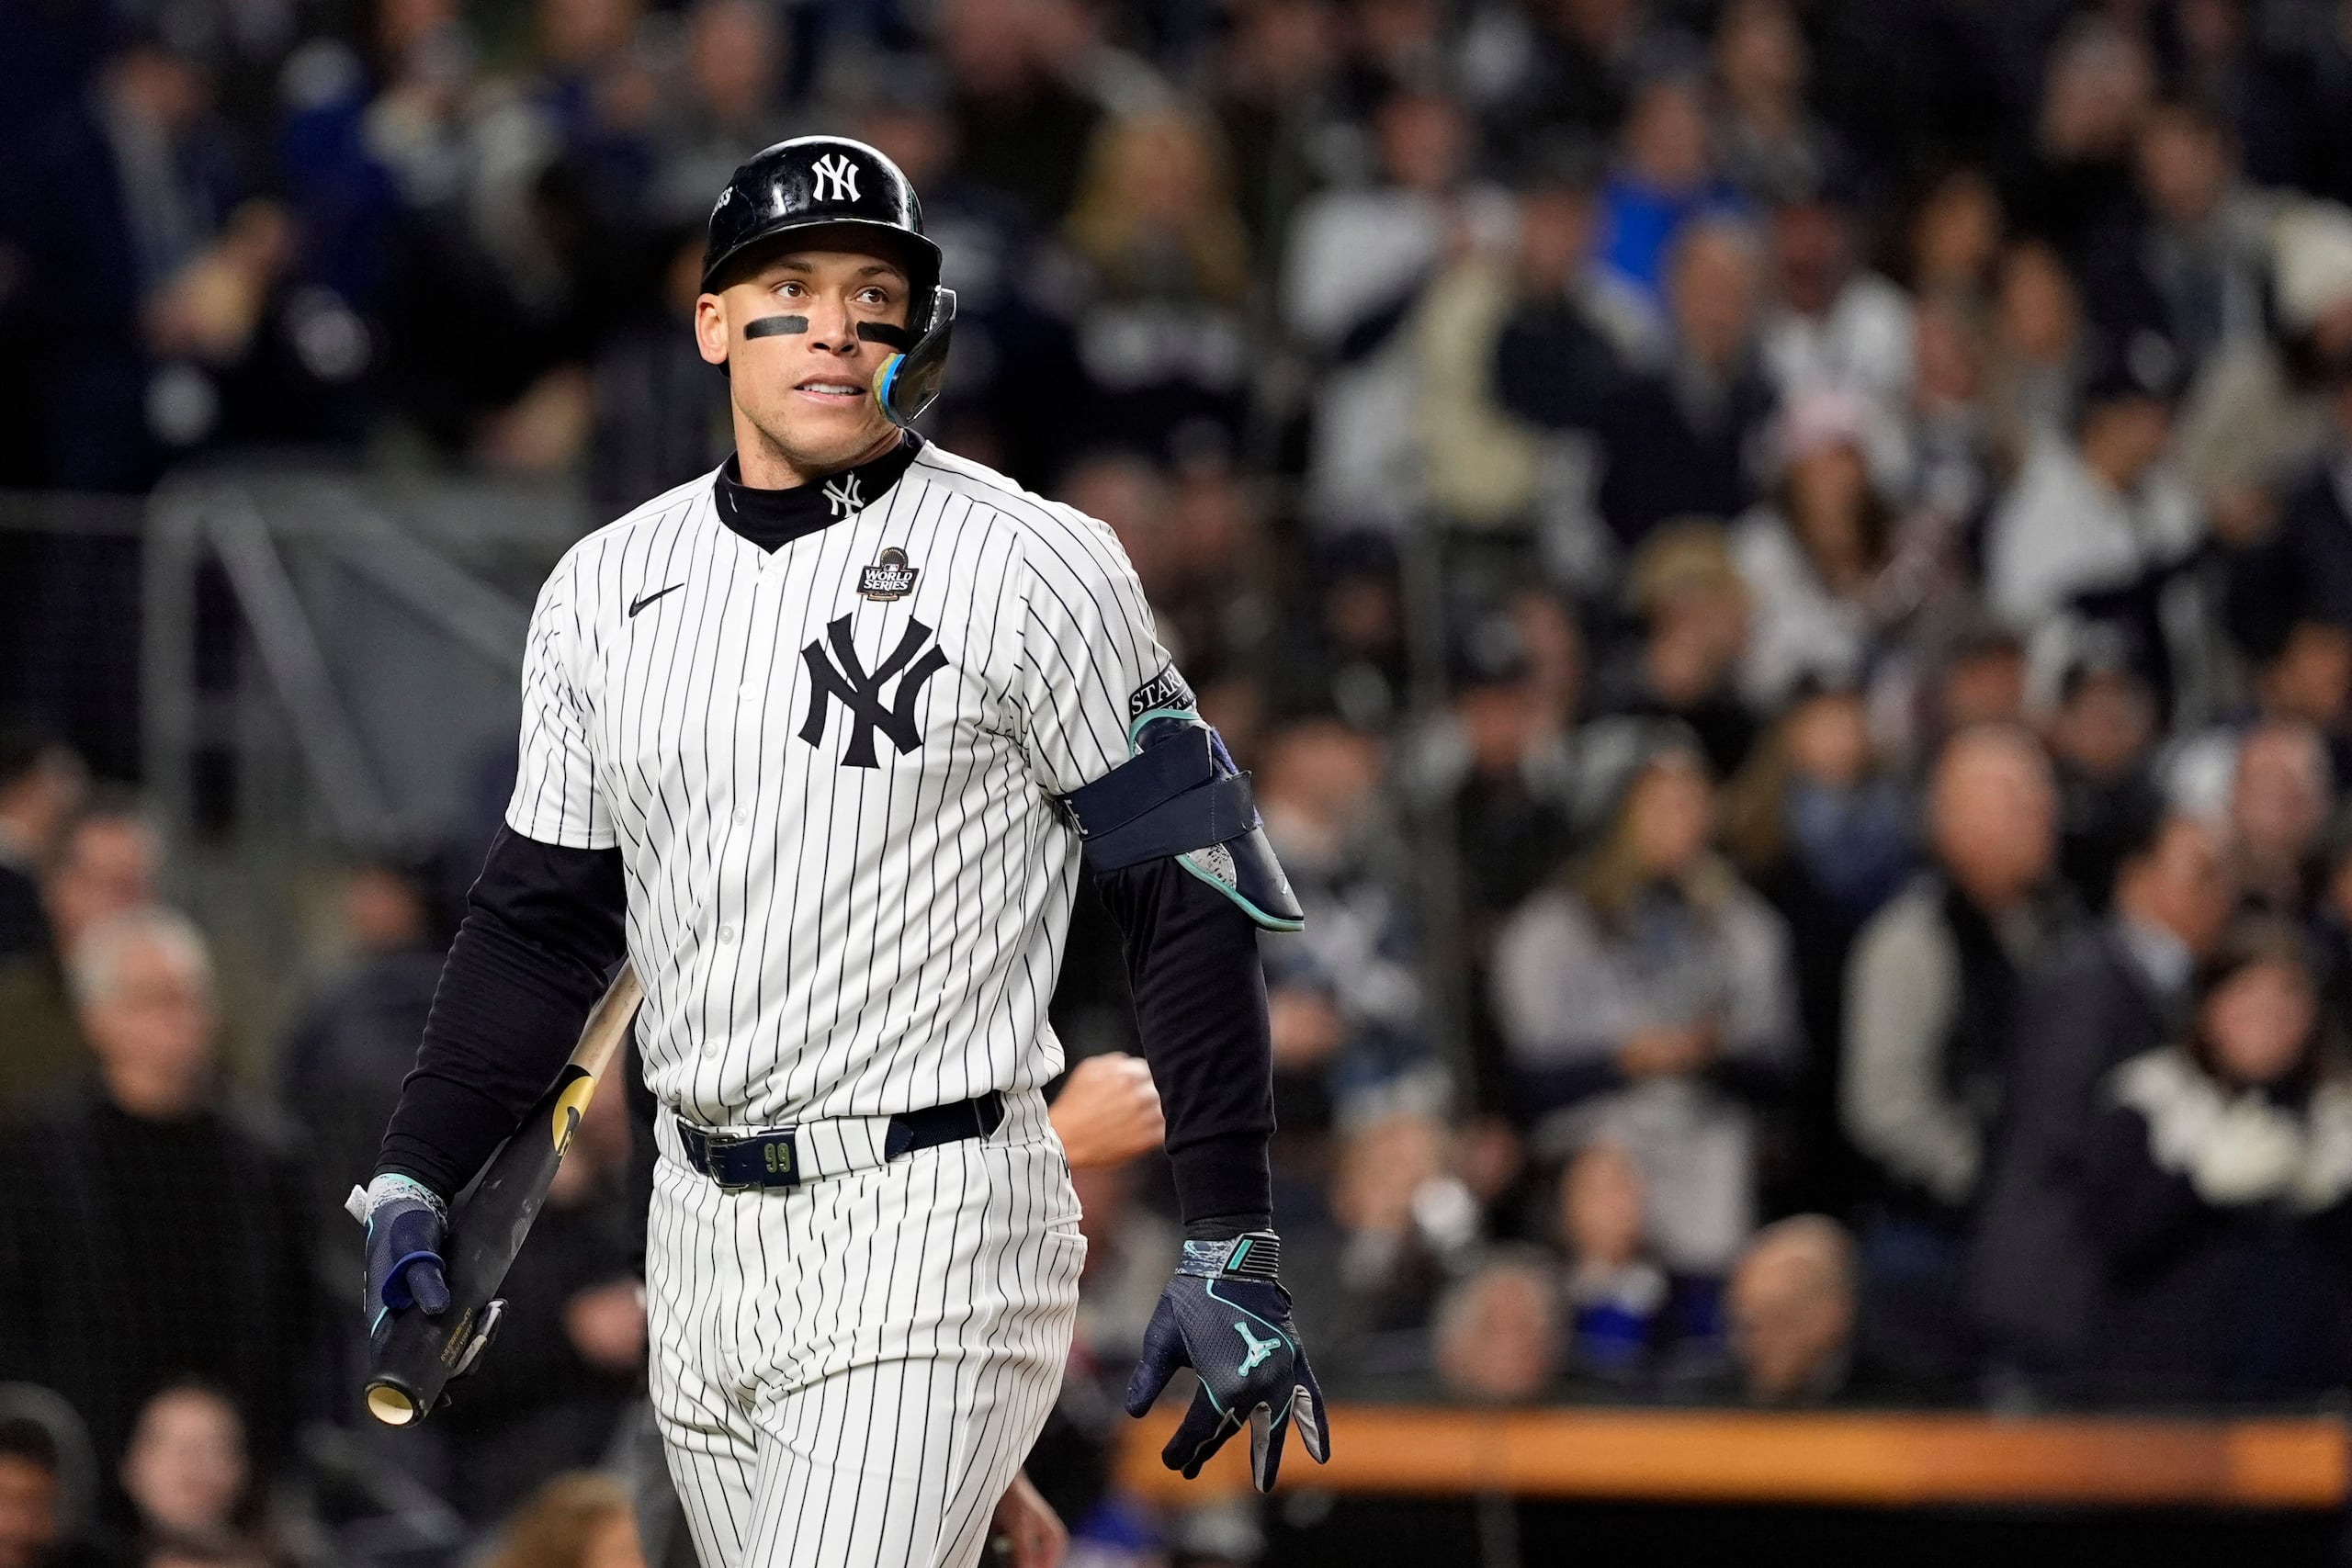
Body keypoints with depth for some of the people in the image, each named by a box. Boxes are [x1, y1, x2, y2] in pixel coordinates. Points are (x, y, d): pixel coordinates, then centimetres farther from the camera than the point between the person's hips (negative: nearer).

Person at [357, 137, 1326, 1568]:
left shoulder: (1036, 570, -6)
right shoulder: (609, 587, 10)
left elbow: (1195, 899, -6)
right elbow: (544, 918, 17)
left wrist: (1233, 1250, -10)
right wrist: (415, 1180, 4)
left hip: (932, 1233, -6)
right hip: (702, 1233, 6)